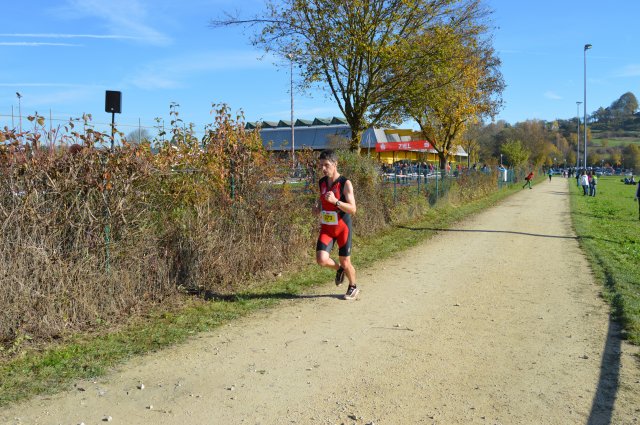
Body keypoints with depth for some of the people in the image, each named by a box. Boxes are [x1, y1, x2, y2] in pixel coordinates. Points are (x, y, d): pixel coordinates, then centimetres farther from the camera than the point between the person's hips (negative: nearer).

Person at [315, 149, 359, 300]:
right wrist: (320, 208, 1)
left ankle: (353, 287, 35)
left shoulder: (345, 183, -14)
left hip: (342, 228, -4)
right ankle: (339, 270, 20)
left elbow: (352, 209, -18)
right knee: (321, 259, -14)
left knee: (345, 262, 6)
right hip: (326, 228, 4)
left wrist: (335, 201, -31)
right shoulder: (322, 182, 3)